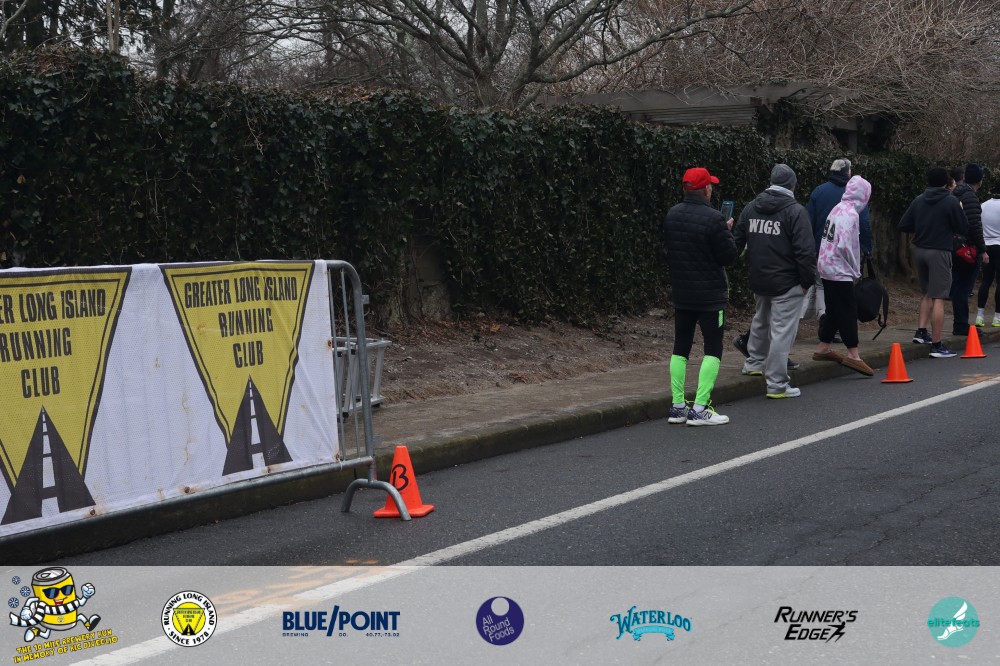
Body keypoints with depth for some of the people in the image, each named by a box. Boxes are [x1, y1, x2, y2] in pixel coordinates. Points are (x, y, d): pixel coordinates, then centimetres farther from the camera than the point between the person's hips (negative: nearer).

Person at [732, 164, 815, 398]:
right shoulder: (795, 211, -12)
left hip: (759, 280, 7)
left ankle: (754, 363, 43)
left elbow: (737, 241, 13)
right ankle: (776, 384, -3)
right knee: (782, 330, -3)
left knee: (761, 321, 27)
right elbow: (805, 250, -16)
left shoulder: (751, 207, 7)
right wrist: (807, 281, -6)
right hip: (787, 282, -6)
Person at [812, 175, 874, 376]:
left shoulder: (838, 209, 8)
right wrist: (856, 270, -9)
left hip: (827, 267, 9)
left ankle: (823, 348, 24)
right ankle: (853, 354, -7)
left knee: (834, 310, 17)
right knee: (848, 312, -6)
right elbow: (844, 246, -23)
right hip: (840, 271, -9)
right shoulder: (850, 214, -18)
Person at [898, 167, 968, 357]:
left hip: (919, 250, 6)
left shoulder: (918, 201, 5)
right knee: (938, 298, -5)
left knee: (927, 294, 23)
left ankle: (921, 331, 17)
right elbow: (963, 228, -4)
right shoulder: (951, 201, -8)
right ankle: (936, 345, -7)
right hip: (939, 252, -5)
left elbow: (903, 226, 5)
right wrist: (960, 212, 14)